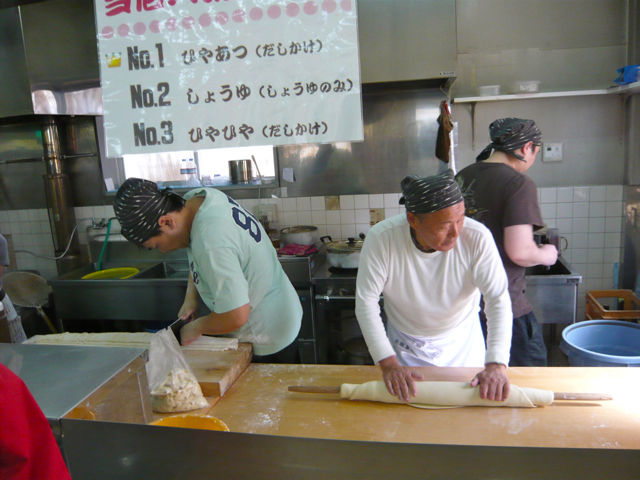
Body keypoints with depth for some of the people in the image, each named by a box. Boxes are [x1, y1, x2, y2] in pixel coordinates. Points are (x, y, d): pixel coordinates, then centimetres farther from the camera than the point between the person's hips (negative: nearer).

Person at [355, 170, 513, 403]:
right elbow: (366, 302, -24)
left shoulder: (477, 237, -28)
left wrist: (497, 364, -36)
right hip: (406, 346, 0)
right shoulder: (381, 239, -29)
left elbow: (499, 300, -25)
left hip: (462, 344, 1)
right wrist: (388, 363, -30)